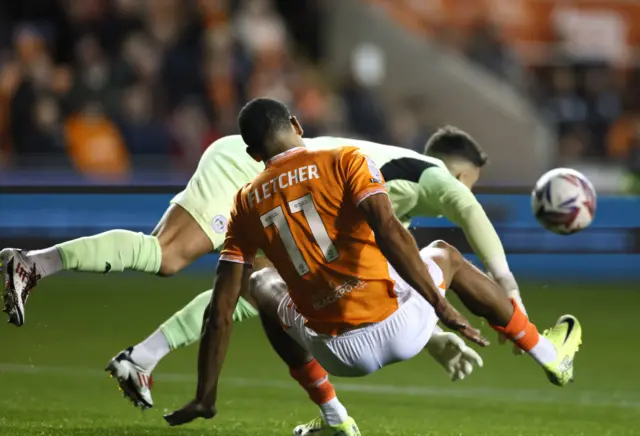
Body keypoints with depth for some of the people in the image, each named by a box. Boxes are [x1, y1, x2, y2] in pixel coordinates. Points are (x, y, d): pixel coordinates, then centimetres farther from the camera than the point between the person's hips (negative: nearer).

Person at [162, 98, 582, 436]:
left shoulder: (247, 204, 6)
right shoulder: (345, 161, -1)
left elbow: (221, 312, 5)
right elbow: (388, 231, -18)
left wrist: (205, 398, 10)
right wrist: (441, 306, -19)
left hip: (341, 354, 1)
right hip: (401, 328, -1)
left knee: (263, 285, 32)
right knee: (445, 255, 32)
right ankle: (550, 355, 44)